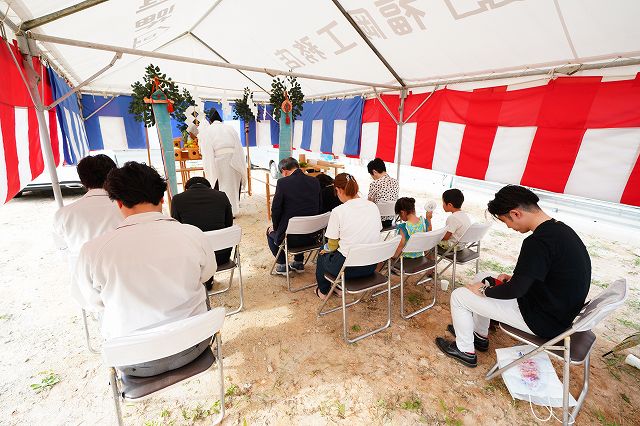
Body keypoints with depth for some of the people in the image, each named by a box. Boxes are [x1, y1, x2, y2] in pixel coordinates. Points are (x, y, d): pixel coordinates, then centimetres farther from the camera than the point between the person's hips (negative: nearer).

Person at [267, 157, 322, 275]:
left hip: (290, 238, -4)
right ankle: (299, 263, 39)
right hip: (312, 237, 5)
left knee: (270, 232, 28)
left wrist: (275, 228, 8)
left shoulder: (282, 182, -13)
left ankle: (282, 265, 27)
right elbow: (319, 207, 8)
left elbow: (276, 210, -10)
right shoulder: (315, 182, 0)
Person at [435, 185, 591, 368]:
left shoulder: (538, 242, -31)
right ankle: (480, 336, 35)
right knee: (481, 280, 20)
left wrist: (483, 290, -9)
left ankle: (465, 351, 18)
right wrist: (514, 278, 7)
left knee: (458, 296, -4)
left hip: (543, 320, -9)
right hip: (560, 310, 9)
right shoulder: (560, 228, 0)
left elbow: (515, 290, -25)